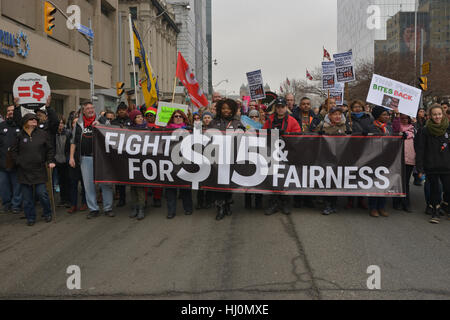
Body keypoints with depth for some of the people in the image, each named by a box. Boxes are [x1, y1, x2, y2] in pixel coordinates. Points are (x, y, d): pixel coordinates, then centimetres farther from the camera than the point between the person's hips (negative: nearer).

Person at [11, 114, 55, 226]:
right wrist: (18, 162, -1)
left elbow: (50, 149, 7)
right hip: (24, 171, 1)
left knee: (42, 193, -5)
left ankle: (48, 214, 17)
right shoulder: (20, 136, 5)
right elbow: (14, 151, 11)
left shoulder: (43, 134, 4)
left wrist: (50, 161, -3)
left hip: (39, 170, -1)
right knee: (27, 196, 4)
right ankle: (31, 218, 16)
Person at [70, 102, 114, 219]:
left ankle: (108, 208, 9)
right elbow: (74, 141, 15)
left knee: (106, 182, -1)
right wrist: (71, 157, 7)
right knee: (88, 184, 4)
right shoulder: (79, 124, 12)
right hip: (85, 158, 2)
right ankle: (93, 209, 14)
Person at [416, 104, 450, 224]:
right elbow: (420, 150, -2)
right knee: (434, 189, 7)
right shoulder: (425, 131, -2)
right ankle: (436, 212, 20)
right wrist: (420, 168, -7)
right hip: (431, 166, -1)